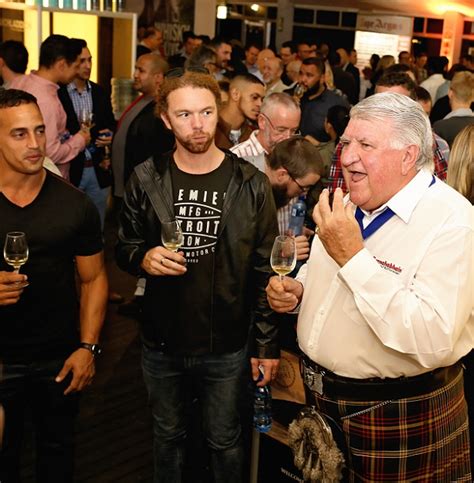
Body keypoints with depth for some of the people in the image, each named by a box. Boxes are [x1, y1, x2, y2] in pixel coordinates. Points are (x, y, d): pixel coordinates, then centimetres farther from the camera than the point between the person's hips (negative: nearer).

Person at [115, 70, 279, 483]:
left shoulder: (251, 184, -9)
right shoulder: (147, 179, -5)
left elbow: (265, 271, -5)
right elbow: (125, 248, 5)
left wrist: (267, 345, -5)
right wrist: (143, 259, -19)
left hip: (226, 345, -2)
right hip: (162, 342, 2)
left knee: (225, 441, 16)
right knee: (168, 435, 23)